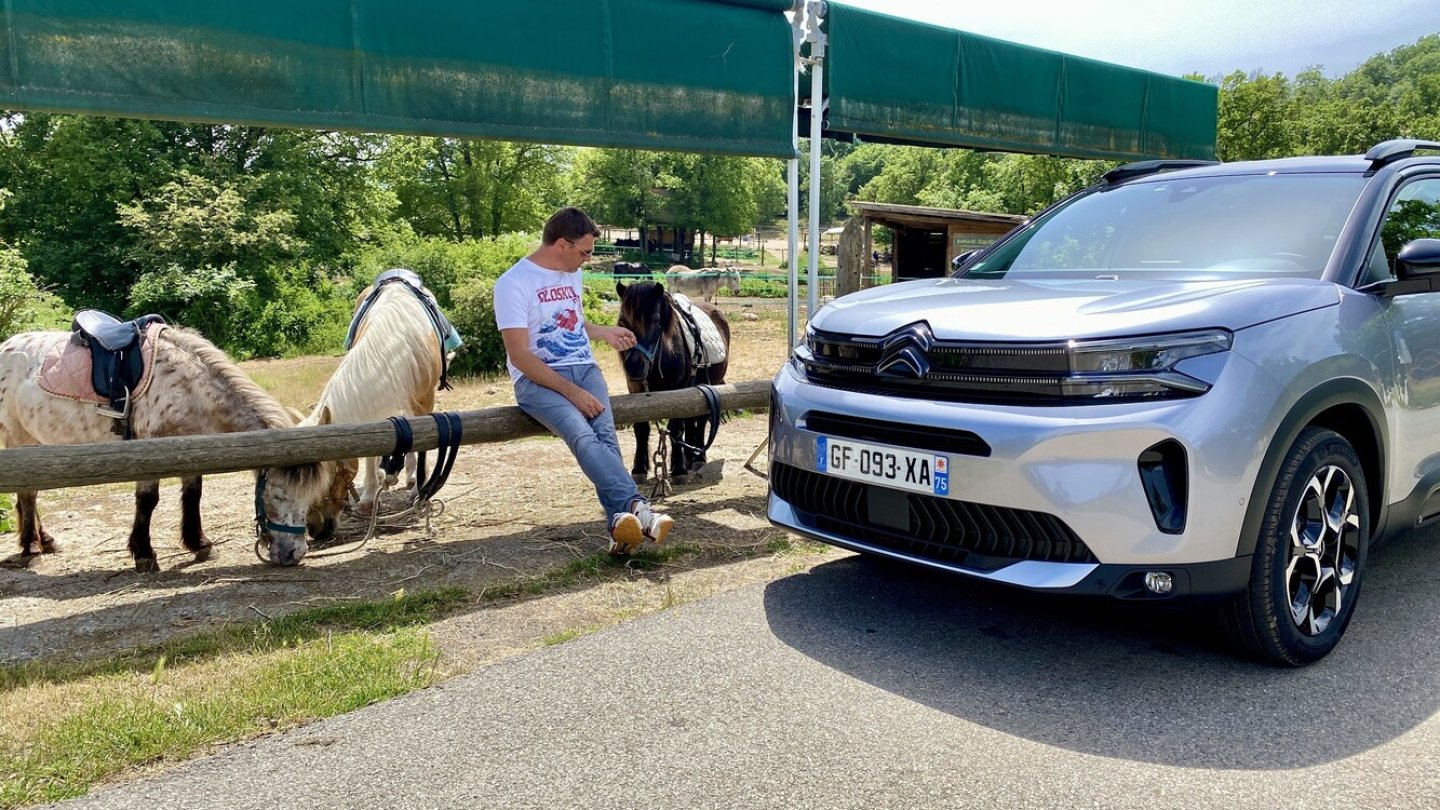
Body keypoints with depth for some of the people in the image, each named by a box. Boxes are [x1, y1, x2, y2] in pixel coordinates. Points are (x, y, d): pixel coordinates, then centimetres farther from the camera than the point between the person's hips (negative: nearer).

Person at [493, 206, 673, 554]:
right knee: (582, 435, -33)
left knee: (605, 434, -25)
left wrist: (604, 332, 21)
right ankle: (635, 506, -43)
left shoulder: (572, 275, 15)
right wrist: (572, 392, -20)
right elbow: (521, 356, -15)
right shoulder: (513, 284, -8)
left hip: (584, 369, 5)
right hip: (538, 379, -5)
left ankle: (621, 520, -40)